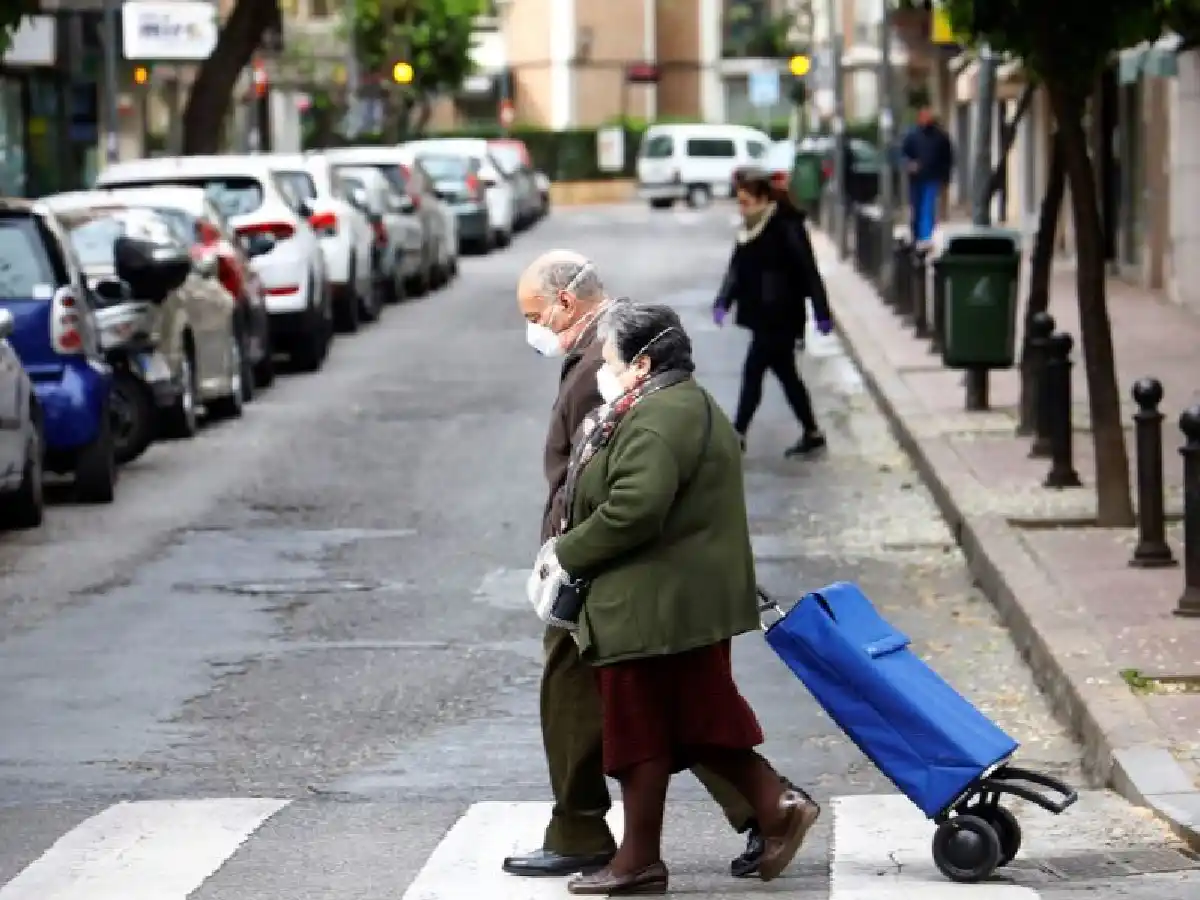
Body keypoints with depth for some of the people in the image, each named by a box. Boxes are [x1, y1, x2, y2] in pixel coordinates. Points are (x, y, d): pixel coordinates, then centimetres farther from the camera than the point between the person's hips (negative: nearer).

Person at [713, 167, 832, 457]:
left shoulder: (787, 228, -17)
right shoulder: (751, 229, 8)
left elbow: (809, 272, -16)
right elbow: (737, 269, 8)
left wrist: (821, 313, -15)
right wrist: (723, 302, -6)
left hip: (781, 317, -9)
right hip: (763, 315, 9)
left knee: (753, 372, -7)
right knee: (785, 374, 15)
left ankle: (737, 435, -2)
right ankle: (812, 433, 25)